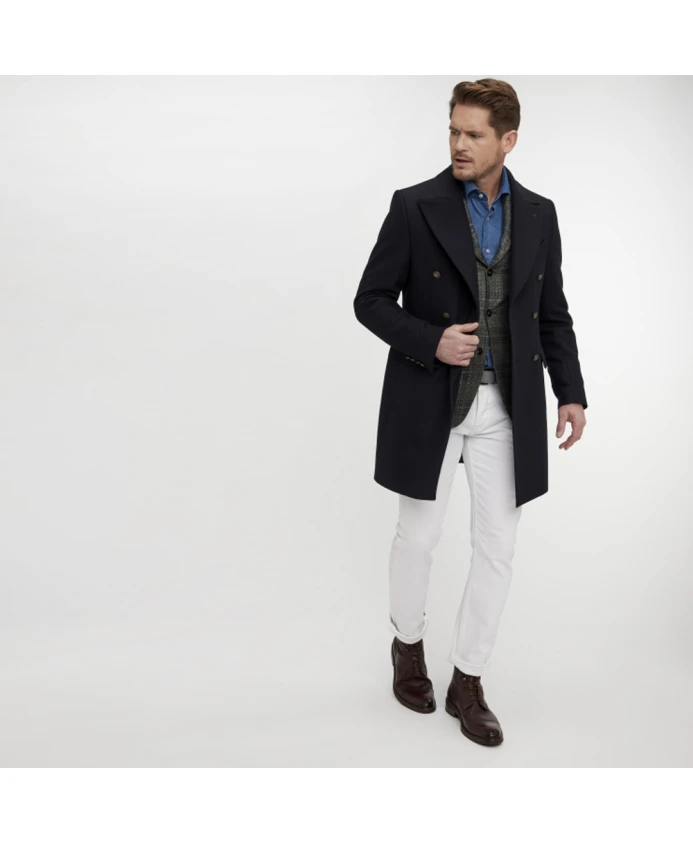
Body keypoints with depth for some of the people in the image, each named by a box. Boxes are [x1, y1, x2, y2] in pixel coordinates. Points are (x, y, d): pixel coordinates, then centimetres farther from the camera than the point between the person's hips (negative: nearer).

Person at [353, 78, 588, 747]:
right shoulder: (415, 207, -5)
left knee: (497, 547, 5)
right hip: (430, 402, -3)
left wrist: (571, 392, 2)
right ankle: (408, 645, 38)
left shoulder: (538, 214, 6)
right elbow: (371, 300, -3)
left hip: (507, 406, 3)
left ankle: (467, 682, 22)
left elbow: (553, 314, 11)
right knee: (418, 534, 10)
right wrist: (431, 341, -18)